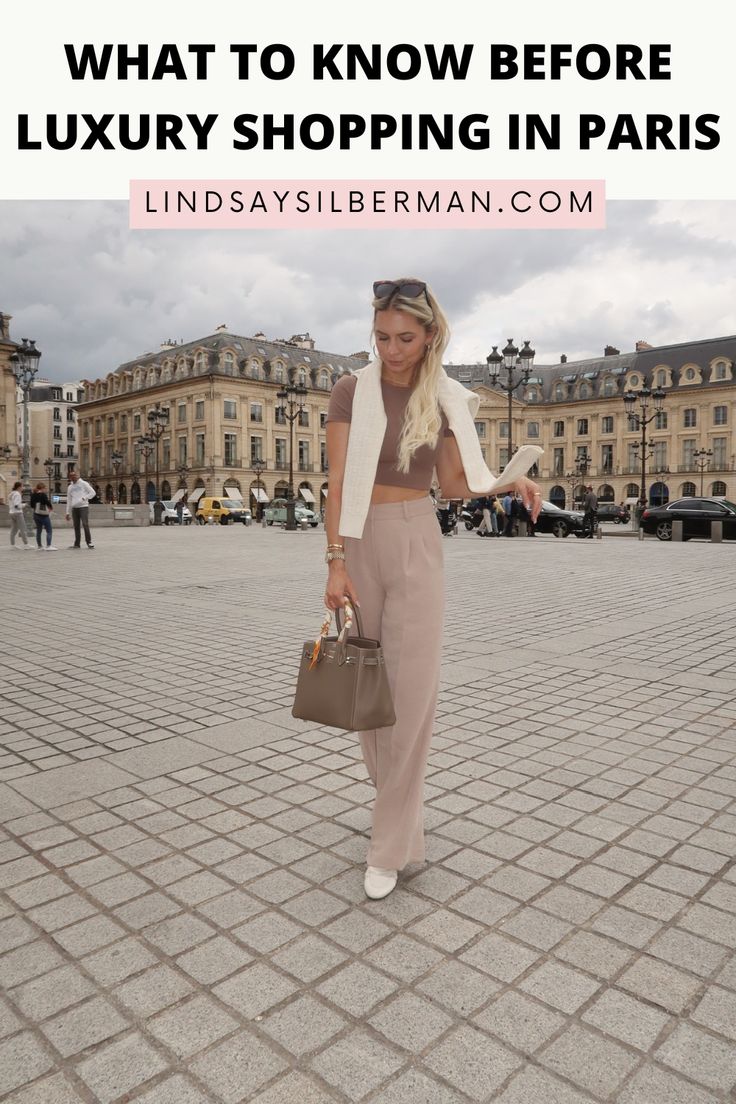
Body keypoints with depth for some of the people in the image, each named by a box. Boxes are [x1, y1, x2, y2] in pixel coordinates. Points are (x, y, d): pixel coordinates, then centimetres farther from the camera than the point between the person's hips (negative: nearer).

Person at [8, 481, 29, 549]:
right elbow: (17, 505, -21)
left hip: (11, 513, 9)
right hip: (18, 513, -9)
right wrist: (23, 505, -7)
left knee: (13, 530, 9)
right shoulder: (17, 494, -14)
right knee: (23, 529, -5)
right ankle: (25, 544, -6)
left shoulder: (10, 494, 15)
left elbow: (9, 505, 19)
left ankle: (12, 545, 9)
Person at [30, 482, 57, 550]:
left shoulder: (33, 495, 6)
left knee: (38, 530, 14)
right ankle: (48, 546, -14)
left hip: (36, 515, 7)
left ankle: (39, 546, 18)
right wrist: (51, 508, 2)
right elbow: (48, 503, -17)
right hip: (44, 515, -7)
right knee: (49, 530, -4)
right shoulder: (43, 495, -14)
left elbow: (32, 505, 10)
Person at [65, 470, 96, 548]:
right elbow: (69, 500, 19)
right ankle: (77, 543, 11)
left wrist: (84, 498, -12)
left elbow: (93, 492, -1)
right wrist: (67, 512, 15)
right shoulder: (70, 487, 17)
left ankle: (89, 542, -9)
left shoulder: (84, 484, 3)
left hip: (83, 507, -5)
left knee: (85, 524, -14)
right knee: (76, 526, 5)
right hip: (74, 508, 5)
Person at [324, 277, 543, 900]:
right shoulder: (353, 390, -2)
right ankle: (399, 807, 35)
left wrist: (510, 480, -9)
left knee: (412, 692, -3)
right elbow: (338, 480, -7)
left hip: (417, 544, 0)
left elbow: (456, 484, 9)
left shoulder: (447, 400, 4)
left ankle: (391, 847, 10)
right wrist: (336, 562, -14)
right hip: (360, 543, 0)